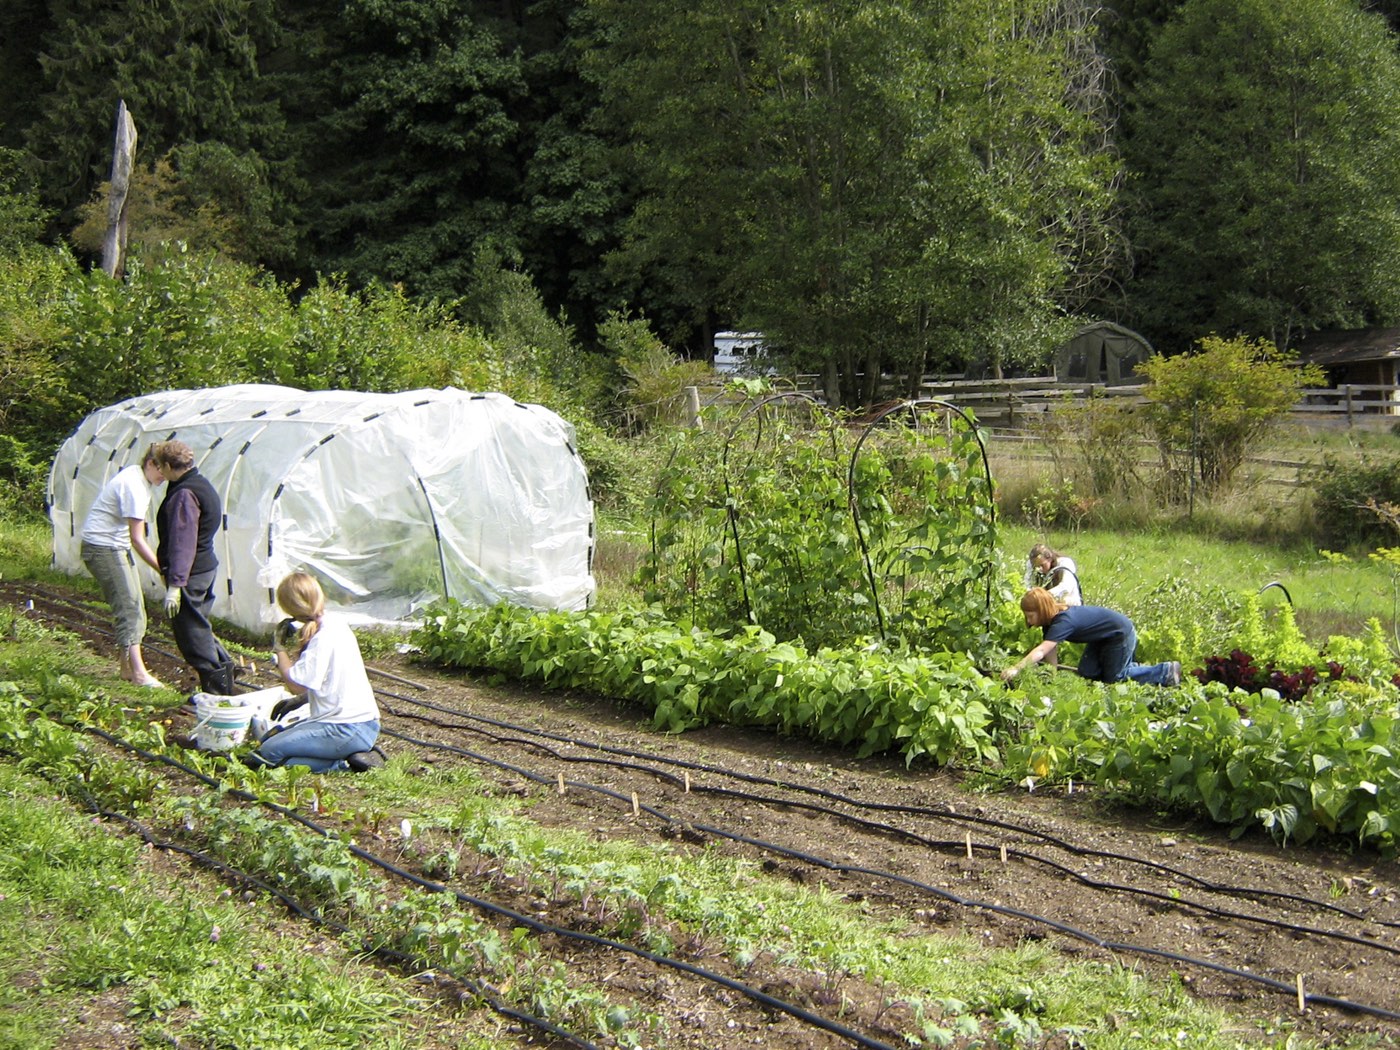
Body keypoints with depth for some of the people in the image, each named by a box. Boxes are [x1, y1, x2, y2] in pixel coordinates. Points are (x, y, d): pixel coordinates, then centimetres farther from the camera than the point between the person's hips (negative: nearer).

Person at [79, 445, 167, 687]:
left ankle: (128, 667, 15)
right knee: (129, 607, -13)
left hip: (118, 547, 10)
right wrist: (162, 569, -23)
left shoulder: (137, 475, 6)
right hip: (103, 547, -10)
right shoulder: (133, 486, -24)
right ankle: (137, 672, -15)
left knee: (134, 607, 10)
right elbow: (137, 539, -24)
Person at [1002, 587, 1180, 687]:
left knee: (1114, 678, 1)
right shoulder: (1052, 619, -7)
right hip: (1103, 638, 9)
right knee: (1087, 672, 8)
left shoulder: (1063, 621, -36)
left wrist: (1015, 669, -55)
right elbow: (1051, 651, -7)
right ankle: (1136, 667, 24)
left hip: (1121, 634, -9)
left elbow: (1041, 651, -47)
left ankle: (1167, 671, 12)